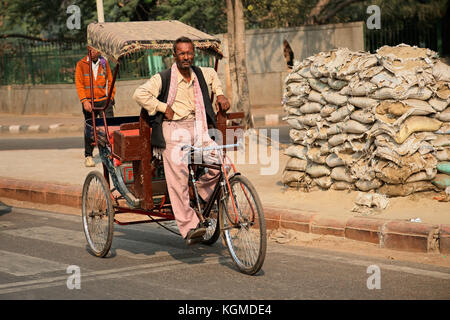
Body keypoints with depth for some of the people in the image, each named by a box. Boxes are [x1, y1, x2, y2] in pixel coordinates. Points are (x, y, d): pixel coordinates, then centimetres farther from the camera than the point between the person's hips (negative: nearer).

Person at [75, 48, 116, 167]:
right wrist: (84, 100, -10)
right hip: (89, 102, -1)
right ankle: (88, 156, 15)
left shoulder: (104, 63, 9)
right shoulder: (81, 64, 2)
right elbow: (79, 84, 0)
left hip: (104, 100, 1)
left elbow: (110, 81, 15)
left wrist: (111, 96, 4)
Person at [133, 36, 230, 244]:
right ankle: (189, 226, -10)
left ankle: (201, 192, 12)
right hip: (174, 128, -5)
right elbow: (140, 94, -13)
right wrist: (163, 108, -11)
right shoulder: (163, 78, -4)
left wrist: (220, 94, 24)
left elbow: (213, 75, 38)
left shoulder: (201, 74, 14)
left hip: (198, 127, 5)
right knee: (178, 179, -13)